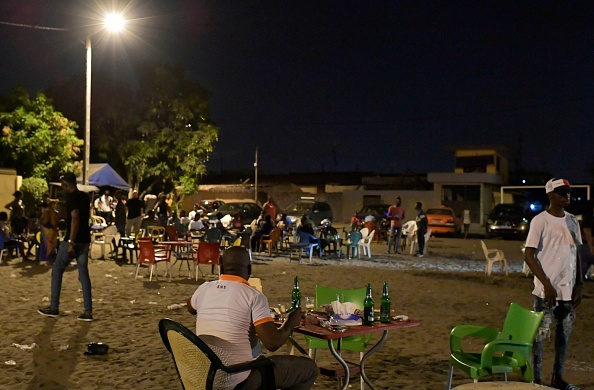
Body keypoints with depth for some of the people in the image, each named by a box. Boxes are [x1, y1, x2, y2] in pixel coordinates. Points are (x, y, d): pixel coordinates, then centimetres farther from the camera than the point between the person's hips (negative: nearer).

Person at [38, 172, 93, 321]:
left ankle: (54, 308, 14)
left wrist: (71, 242, -25)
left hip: (74, 240, -8)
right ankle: (88, 311, 3)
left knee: (57, 270, 7)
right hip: (85, 240, 8)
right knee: (83, 273, 6)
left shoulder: (71, 197, -13)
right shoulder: (85, 197, 12)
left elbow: (75, 218, -23)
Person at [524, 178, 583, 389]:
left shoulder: (572, 221, 10)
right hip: (547, 291, -6)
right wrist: (547, 284, -16)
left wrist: (579, 284, 8)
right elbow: (529, 255, -12)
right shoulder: (540, 221, -9)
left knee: (564, 334, 12)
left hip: (569, 291, 6)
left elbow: (576, 253, 16)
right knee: (540, 334, 1)